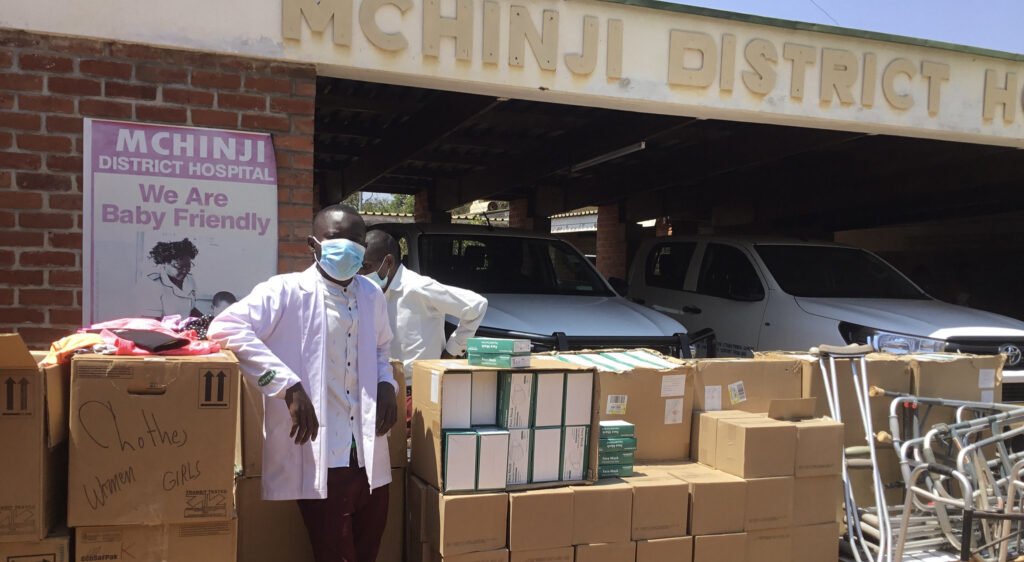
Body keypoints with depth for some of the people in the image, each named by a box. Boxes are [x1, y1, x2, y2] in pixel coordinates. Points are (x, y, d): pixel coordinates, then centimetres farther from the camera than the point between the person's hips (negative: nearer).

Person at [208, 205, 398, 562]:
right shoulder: (287, 291, -9)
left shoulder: (372, 296, 10)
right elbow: (225, 327, -21)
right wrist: (289, 385, -26)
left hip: (369, 457, 7)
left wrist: (386, 384, 4)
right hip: (318, 459, -6)